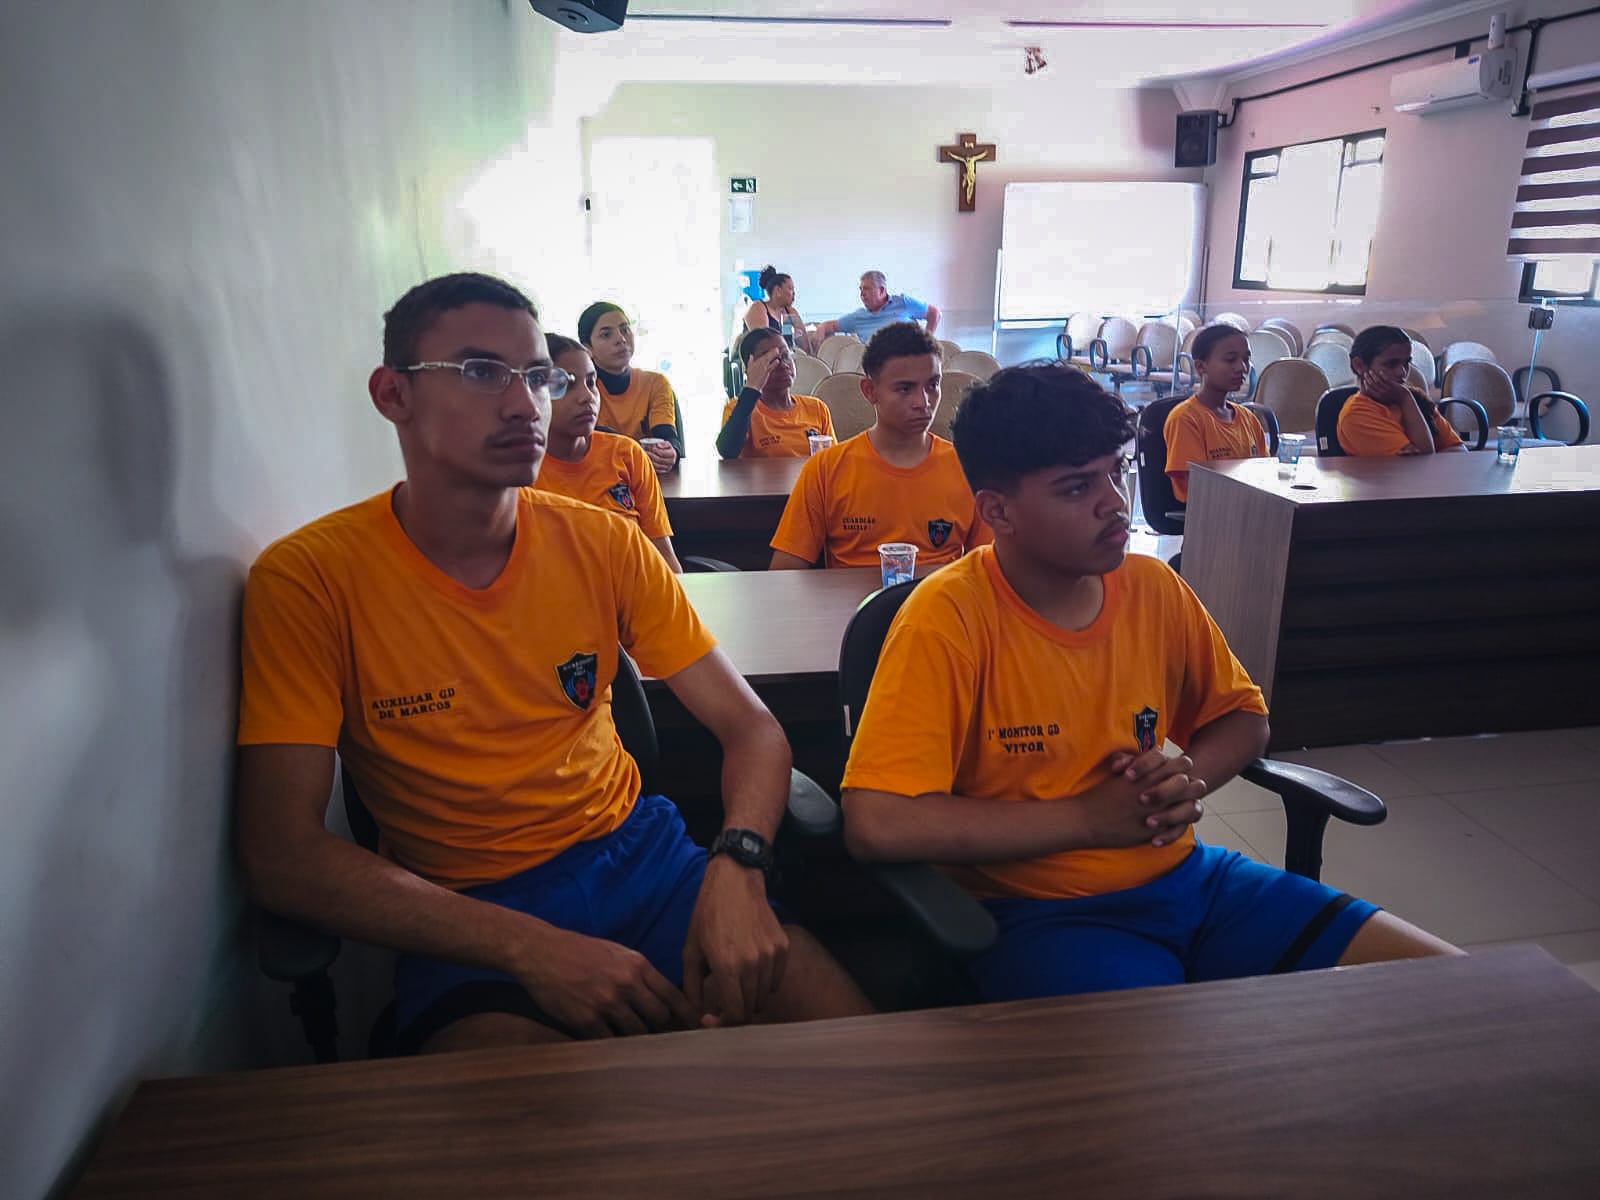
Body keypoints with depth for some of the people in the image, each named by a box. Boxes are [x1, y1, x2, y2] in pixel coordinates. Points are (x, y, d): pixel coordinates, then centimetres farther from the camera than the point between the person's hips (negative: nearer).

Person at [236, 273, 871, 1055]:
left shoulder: (603, 543, 0)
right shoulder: (307, 578, -10)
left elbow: (751, 727, 1)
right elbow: (282, 857, -16)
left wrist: (735, 868, -21)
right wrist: (529, 946, -25)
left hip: (636, 851, 4)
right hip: (462, 914, -3)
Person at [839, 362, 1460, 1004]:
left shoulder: (1153, 587, 1)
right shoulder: (948, 618, -18)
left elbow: (1242, 716, 18)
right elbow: (877, 823, -26)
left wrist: (1186, 781, -7)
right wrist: (1087, 817, -18)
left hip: (1187, 877, 6)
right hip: (1042, 912, -6)